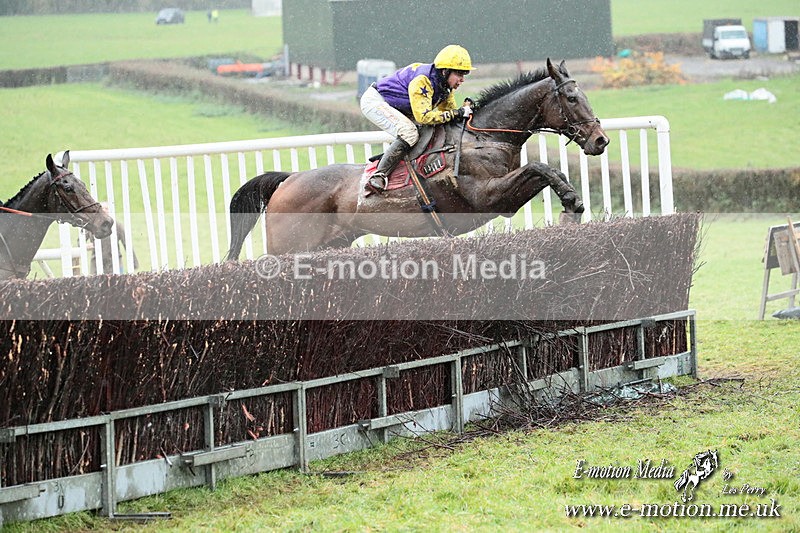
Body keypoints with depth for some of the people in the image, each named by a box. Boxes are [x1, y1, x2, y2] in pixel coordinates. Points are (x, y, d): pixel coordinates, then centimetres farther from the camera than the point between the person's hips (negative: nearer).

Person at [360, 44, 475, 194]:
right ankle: (379, 176, -30)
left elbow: (450, 111, 7)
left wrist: (465, 110, -13)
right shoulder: (422, 80, -30)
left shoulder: (446, 88, 0)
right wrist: (456, 113, -32)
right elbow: (424, 116, -35)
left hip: (396, 108, 10)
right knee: (409, 134, -28)